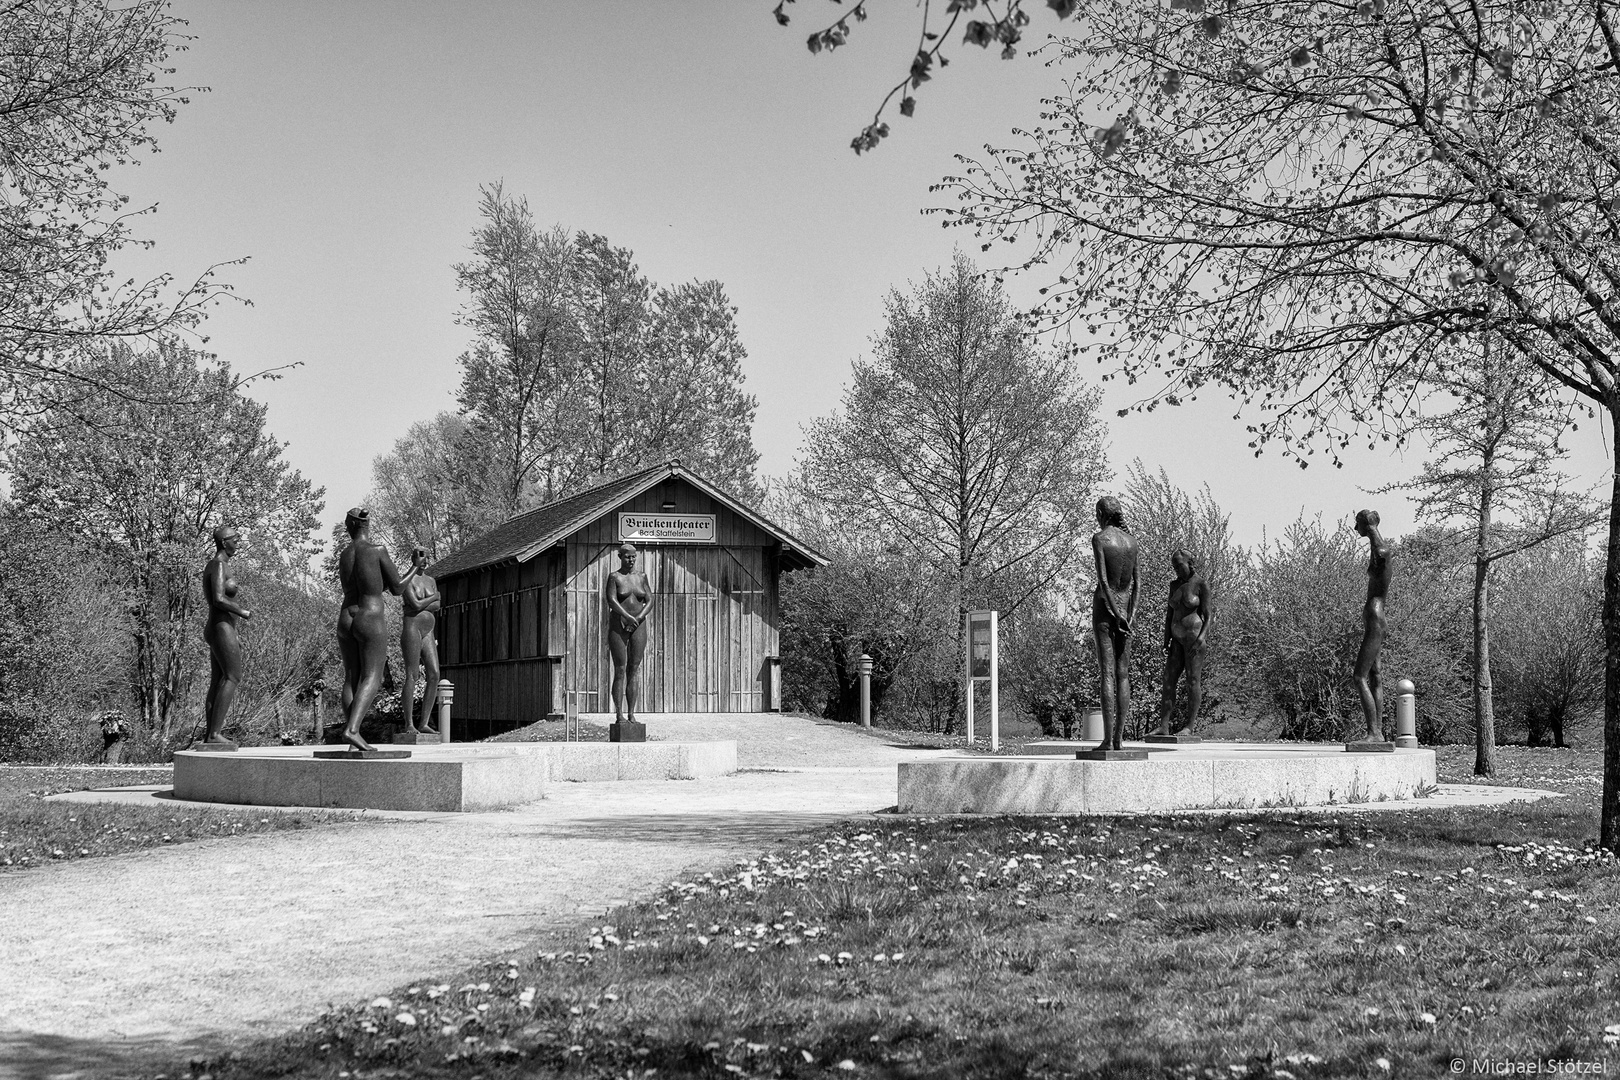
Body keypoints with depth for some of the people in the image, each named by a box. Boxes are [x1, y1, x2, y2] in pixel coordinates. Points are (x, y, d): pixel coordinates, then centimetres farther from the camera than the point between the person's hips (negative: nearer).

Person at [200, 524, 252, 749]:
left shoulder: (212, 566, 18)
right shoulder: (219, 565, -13)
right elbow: (219, 599, -25)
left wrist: (234, 635, 21)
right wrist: (243, 612, -11)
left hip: (216, 629, 10)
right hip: (222, 628, -10)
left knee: (217, 681, 9)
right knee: (233, 677, -13)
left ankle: (210, 734, 8)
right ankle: (215, 733, -19)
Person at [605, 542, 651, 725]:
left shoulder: (641, 577, 10)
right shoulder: (614, 577, -1)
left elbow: (649, 601, 4)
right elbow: (611, 600, -13)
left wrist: (638, 618, -12)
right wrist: (628, 617, -24)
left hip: (638, 627, 3)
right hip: (618, 627, -3)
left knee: (633, 672, 2)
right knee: (620, 671, -4)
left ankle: (631, 714, 5)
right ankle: (619, 715, -3)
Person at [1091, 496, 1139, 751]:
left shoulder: (1099, 538, -7)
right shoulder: (1131, 539, 9)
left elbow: (1102, 579, -14)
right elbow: (1135, 581, 7)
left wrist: (1115, 612, -12)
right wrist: (1131, 612, 5)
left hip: (1104, 605, -5)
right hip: (1125, 606, 5)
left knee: (1107, 673, -8)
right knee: (1123, 675, 6)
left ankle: (1108, 740, -12)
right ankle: (1119, 737, 4)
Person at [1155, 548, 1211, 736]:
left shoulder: (1201, 584, -5)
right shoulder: (1175, 585, 13)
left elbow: (1207, 616, -8)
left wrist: (1201, 638, -20)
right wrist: (1166, 640, 7)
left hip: (1194, 636, -6)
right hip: (1177, 639, 6)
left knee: (1193, 680, -4)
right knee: (1169, 679, -1)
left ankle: (1190, 724, 2)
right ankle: (1164, 726, -4)